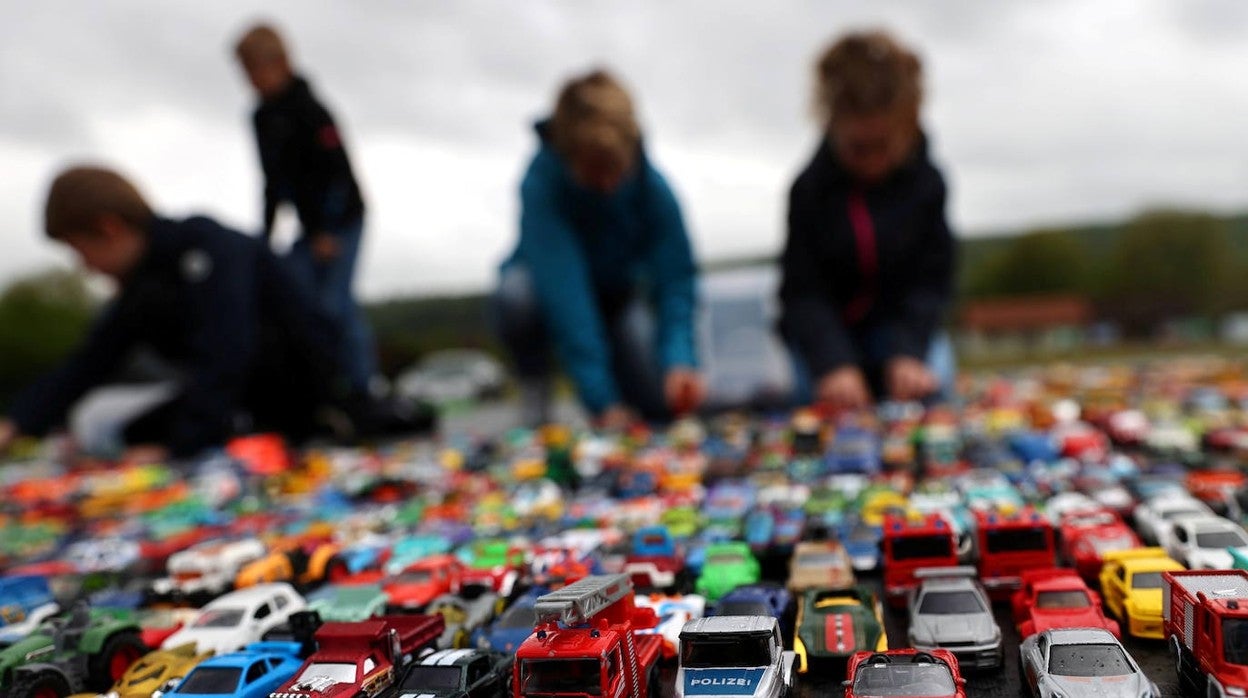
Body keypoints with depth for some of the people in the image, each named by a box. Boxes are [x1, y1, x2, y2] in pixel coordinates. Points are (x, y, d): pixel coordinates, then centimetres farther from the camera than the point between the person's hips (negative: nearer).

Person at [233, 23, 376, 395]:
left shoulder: (309, 110, -14)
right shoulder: (263, 116, 11)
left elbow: (338, 171, -19)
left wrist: (327, 231, -20)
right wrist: (265, 234, 15)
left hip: (341, 222, -8)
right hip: (310, 226, 8)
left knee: (334, 302, -10)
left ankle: (359, 386, 0)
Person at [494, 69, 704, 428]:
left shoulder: (654, 188, -23)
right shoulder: (541, 183, -32)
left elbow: (676, 278, -23)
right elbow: (563, 291, -39)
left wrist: (680, 360, -43)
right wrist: (602, 401, -44)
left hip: (619, 293, 2)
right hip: (550, 295, -1)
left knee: (661, 399, -22)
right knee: (516, 294, -37)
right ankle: (535, 390, -8)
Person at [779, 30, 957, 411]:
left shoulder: (927, 182, -13)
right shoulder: (809, 189, -17)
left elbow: (930, 280, -12)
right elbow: (804, 291, -20)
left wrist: (907, 354, -28)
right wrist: (834, 363, -35)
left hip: (903, 323, 2)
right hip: (825, 330, -1)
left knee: (930, 386, -19)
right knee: (835, 398, -22)